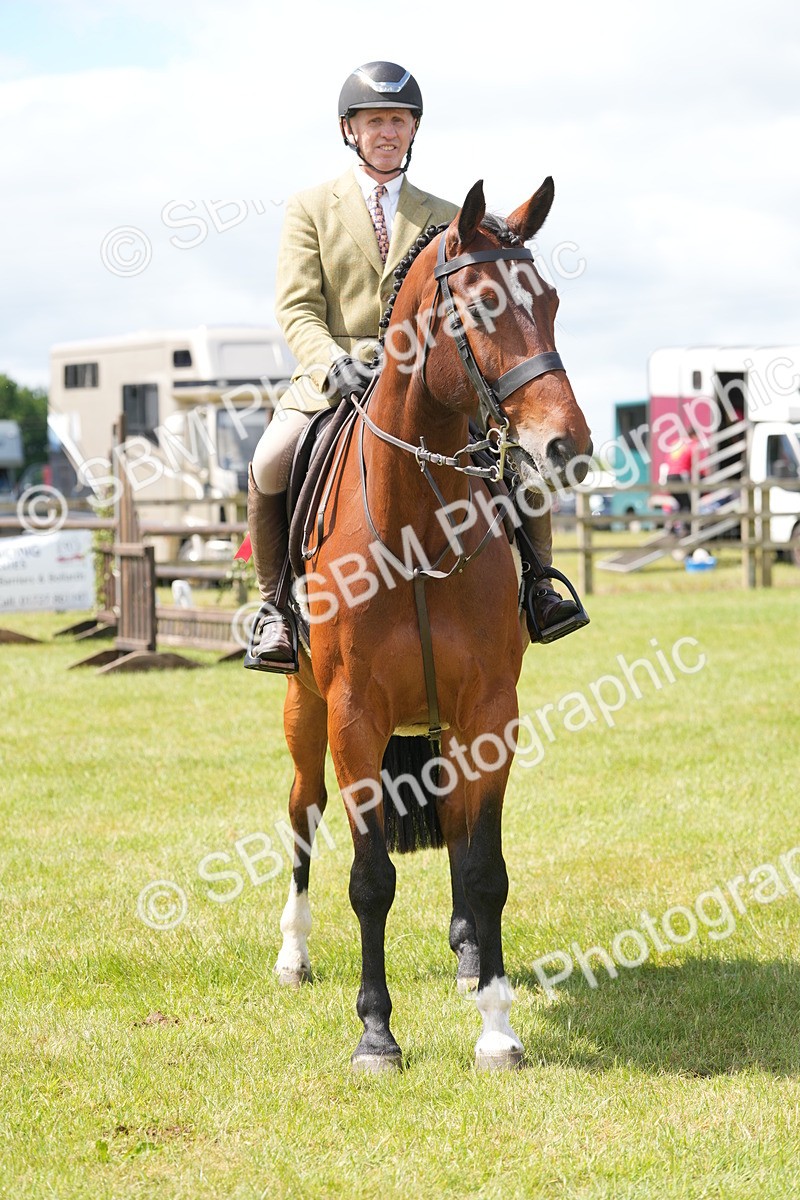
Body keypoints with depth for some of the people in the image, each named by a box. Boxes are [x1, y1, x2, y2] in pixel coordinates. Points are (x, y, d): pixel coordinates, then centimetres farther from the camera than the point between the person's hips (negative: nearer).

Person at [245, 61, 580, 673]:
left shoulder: (444, 219, 17)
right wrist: (333, 363, -21)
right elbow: (296, 308, 0)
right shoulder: (310, 209, 10)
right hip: (333, 380, -2)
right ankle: (276, 605, -11)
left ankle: (535, 583, -3)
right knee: (271, 466, -30)